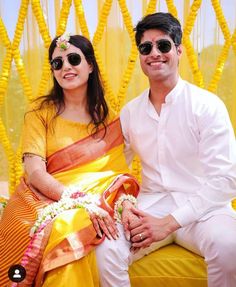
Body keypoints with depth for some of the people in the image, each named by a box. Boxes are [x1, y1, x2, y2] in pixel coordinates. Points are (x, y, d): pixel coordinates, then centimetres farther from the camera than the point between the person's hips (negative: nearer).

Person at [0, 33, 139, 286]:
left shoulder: (108, 119, 9)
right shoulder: (40, 112, 1)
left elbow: (120, 173, 4)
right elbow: (35, 172, -10)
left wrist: (125, 200, -19)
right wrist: (81, 201, -23)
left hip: (93, 207, 2)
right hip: (41, 203, -1)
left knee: (78, 228, -31)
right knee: (64, 231, -33)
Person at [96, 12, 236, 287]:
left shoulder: (208, 106, -7)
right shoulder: (130, 112, 7)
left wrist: (170, 222, -18)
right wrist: (124, 206, -12)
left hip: (200, 207, -2)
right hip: (150, 206, 2)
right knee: (107, 249, -26)